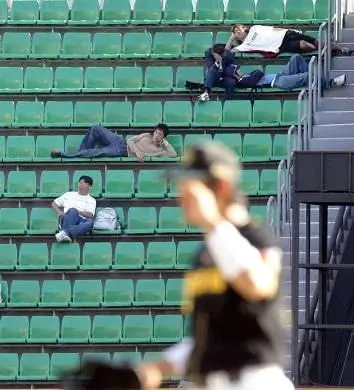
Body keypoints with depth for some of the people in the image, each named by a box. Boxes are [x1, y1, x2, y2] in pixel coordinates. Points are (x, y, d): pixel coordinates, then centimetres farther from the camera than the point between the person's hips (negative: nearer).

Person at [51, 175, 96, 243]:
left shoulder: (91, 200, 20)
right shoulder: (69, 194, 27)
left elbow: (90, 215, 3)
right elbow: (54, 203, 27)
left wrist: (78, 212, -13)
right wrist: (59, 212, 6)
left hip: (81, 221, 0)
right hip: (66, 220, 0)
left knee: (90, 221, -38)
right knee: (72, 210, -36)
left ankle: (65, 232, -54)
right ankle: (65, 234, -55)